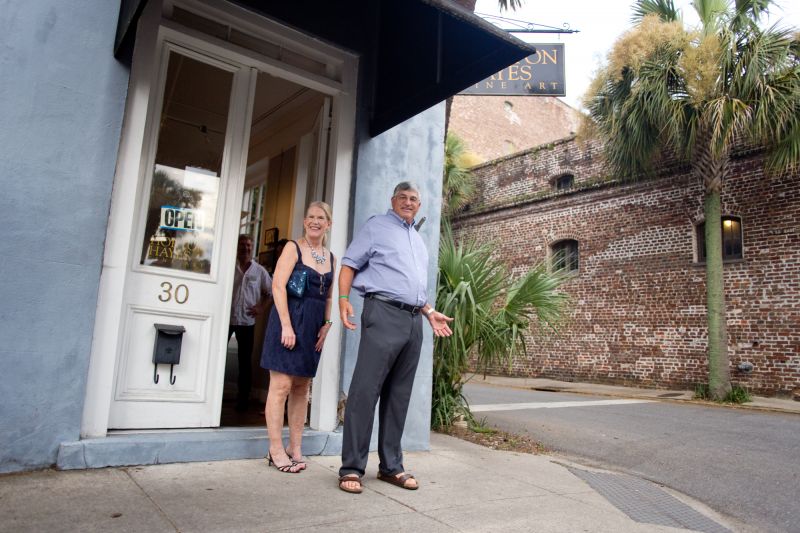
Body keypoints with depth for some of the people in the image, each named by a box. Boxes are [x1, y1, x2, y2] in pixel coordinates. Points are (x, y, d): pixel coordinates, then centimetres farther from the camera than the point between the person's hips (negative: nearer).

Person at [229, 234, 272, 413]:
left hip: (247, 321, 1)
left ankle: (243, 397, 15)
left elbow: (271, 291, 12)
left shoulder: (259, 270, 4)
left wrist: (262, 308, 0)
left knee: (245, 360, 6)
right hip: (226, 318, -1)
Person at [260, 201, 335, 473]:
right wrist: (286, 325, -17)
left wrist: (326, 324, 4)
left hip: (314, 326, 6)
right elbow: (278, 286, -11)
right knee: (282, 384, -5)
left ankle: (295, 447, 18)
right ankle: (276, 451, 4)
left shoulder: (330, 257, 14)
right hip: (289, 319, -6)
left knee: (302, 387, 10)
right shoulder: (293, 248, -3)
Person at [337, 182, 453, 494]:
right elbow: (349, 265, -1)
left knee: (399, 396, 8)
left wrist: (430, 313, 20)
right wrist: (343, 298, -15)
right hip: (384, 315, -7)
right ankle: (351, 468, -1)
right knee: (365, 391, -8)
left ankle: (391, 466, 16)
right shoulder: (376, 227, 6)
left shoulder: (418, 240, 26)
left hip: (414, 321, 7)